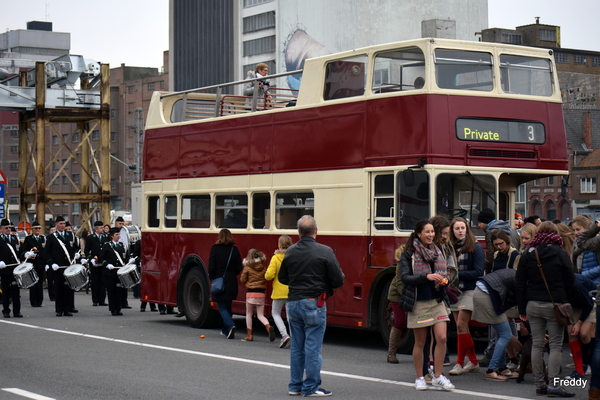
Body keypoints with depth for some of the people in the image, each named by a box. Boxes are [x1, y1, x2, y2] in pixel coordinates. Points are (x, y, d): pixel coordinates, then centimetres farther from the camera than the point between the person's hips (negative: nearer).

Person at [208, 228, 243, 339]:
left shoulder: (215, 249, -8)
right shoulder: (234, 250, -1)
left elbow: (211, 267, -10)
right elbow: (239, 268, -2)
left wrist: (212, 278, 5)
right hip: (231, 283, 3)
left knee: (222, 307, 0)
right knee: (227, 305, 18)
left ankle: (230, 326, -23)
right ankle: (226, 329, 26)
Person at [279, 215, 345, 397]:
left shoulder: (290, 251, 3)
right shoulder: (324, 251, -12)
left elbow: (282, 278, 13)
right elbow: (338, 280, -10)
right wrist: (321, 281, 10)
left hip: (293, 303, 5)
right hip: (314, 304, -5)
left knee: (296, 347, 13)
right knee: (313, 347, 0)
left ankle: (295, 385, 18)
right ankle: (311, 387, 3)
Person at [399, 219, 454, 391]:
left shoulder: (437, 251, 10)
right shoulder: (408, 254, -6)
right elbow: (405, 277, -14)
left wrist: (444, 280, -6)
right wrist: (426, 277, -27)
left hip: (437, 301, 4)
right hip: (418, 302, -4)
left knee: (441, 338, -8)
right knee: (420, 342, 4)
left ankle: (438, 376, 3)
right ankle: (419, 378, 17)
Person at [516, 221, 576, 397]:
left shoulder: (527, 255, 5)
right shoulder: (560, 254, -4)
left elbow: (520, 283, 6)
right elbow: (570, 281, -2)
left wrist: (522, 309, 11)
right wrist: (566, 302, 10)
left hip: (533, 305, 3)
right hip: (555, 304, -3)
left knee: (537, 344, 8)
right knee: (556, 345, 0)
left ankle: (539, 385, 10)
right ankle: (553, 385, -7)